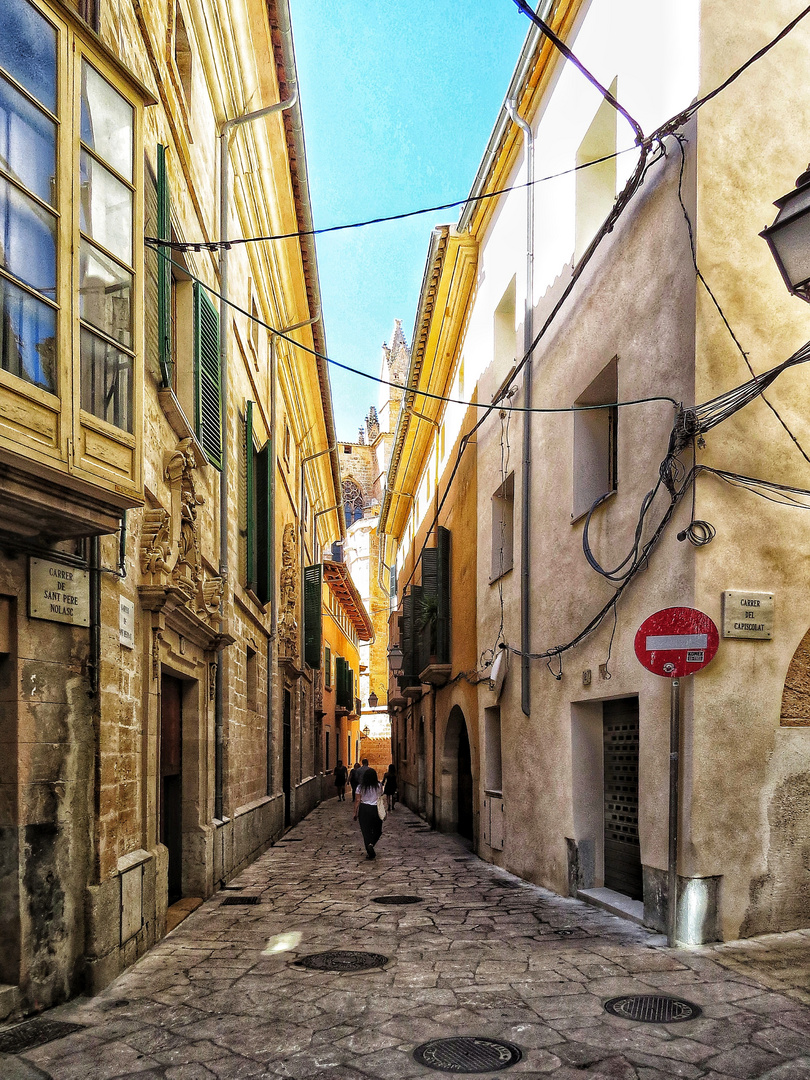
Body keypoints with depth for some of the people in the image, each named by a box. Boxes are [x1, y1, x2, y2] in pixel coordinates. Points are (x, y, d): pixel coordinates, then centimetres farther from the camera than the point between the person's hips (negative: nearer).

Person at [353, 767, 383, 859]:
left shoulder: (361, 787, -3)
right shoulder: (379, 786, -4)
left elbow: (357, 800, -3)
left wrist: (355, 812, 2)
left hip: (364, 809, 0)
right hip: (376, 809, 0)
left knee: (366, 831, 5)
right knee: (377, 830, 14)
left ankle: (370, 853, 0)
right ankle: (371, 844, -11)